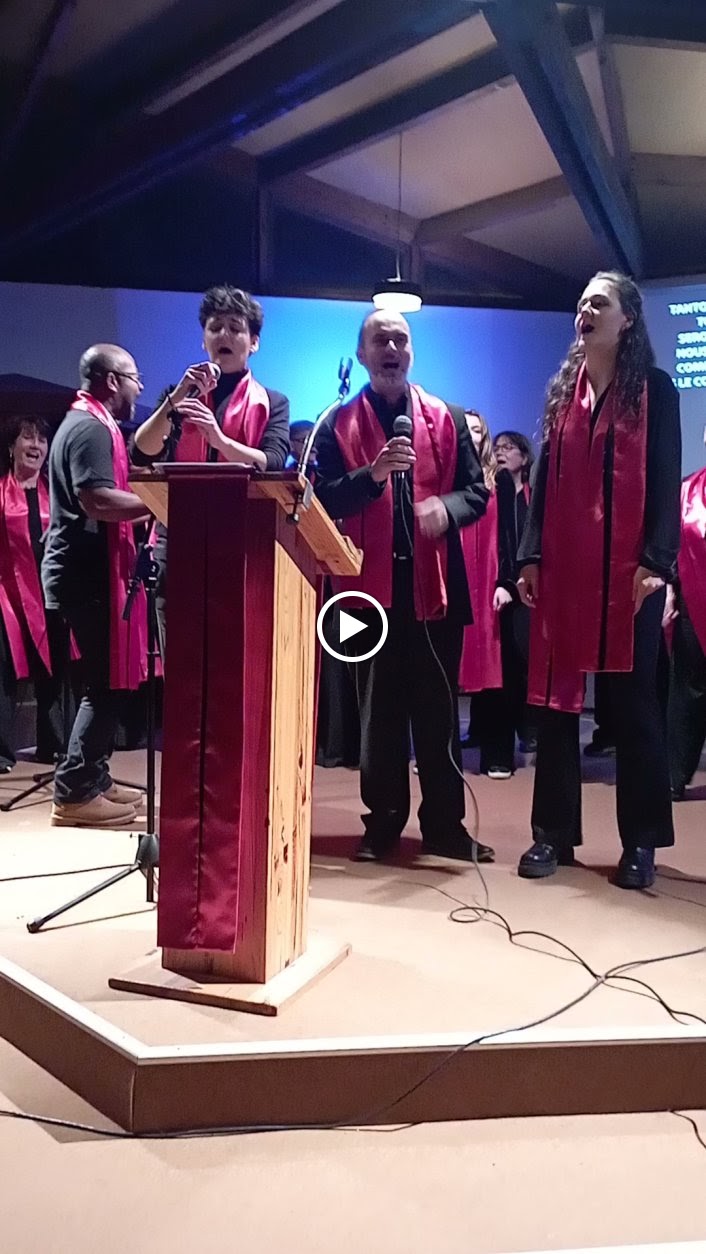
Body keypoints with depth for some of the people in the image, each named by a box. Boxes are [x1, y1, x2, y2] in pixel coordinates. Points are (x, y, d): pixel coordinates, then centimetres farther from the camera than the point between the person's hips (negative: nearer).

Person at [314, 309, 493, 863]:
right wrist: (373, 475, -21)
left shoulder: (448, 418, 11)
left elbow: (477, 491, 7)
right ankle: (383, 822, 18)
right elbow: (322, 499, -4)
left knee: (439, 709, 6)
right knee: (378, 711, 7)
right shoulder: (338, 423, 6)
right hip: (371, 583, -1)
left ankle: (445, 824, 17)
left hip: (436, 582, 1)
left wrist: (446, 506, -15)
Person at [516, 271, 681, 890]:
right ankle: (554, 832, 15)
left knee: (633, 699, 1)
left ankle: (641, 841, 11)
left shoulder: (654, 388, 3)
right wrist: (531, 555, 4)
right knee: (555, 697, 4)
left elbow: (665, 481, -4)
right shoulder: (563, 388, 15)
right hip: (564, 563, 4)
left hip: (630, 565, -4)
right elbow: (545, 477, 12)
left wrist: (656, 561, -14)